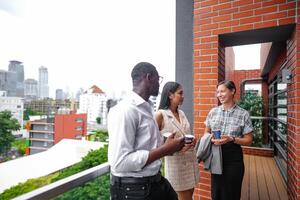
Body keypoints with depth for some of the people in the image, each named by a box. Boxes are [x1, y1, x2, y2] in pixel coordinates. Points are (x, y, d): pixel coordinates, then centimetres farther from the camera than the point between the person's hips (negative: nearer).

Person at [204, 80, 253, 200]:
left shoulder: (243, 114, -7)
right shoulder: (213, 112, 2)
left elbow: (248, 140, -4)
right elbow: (206, 132, 11)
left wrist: (232, 139, -20)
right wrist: (211, 139, -11)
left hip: (233, 156, -3)